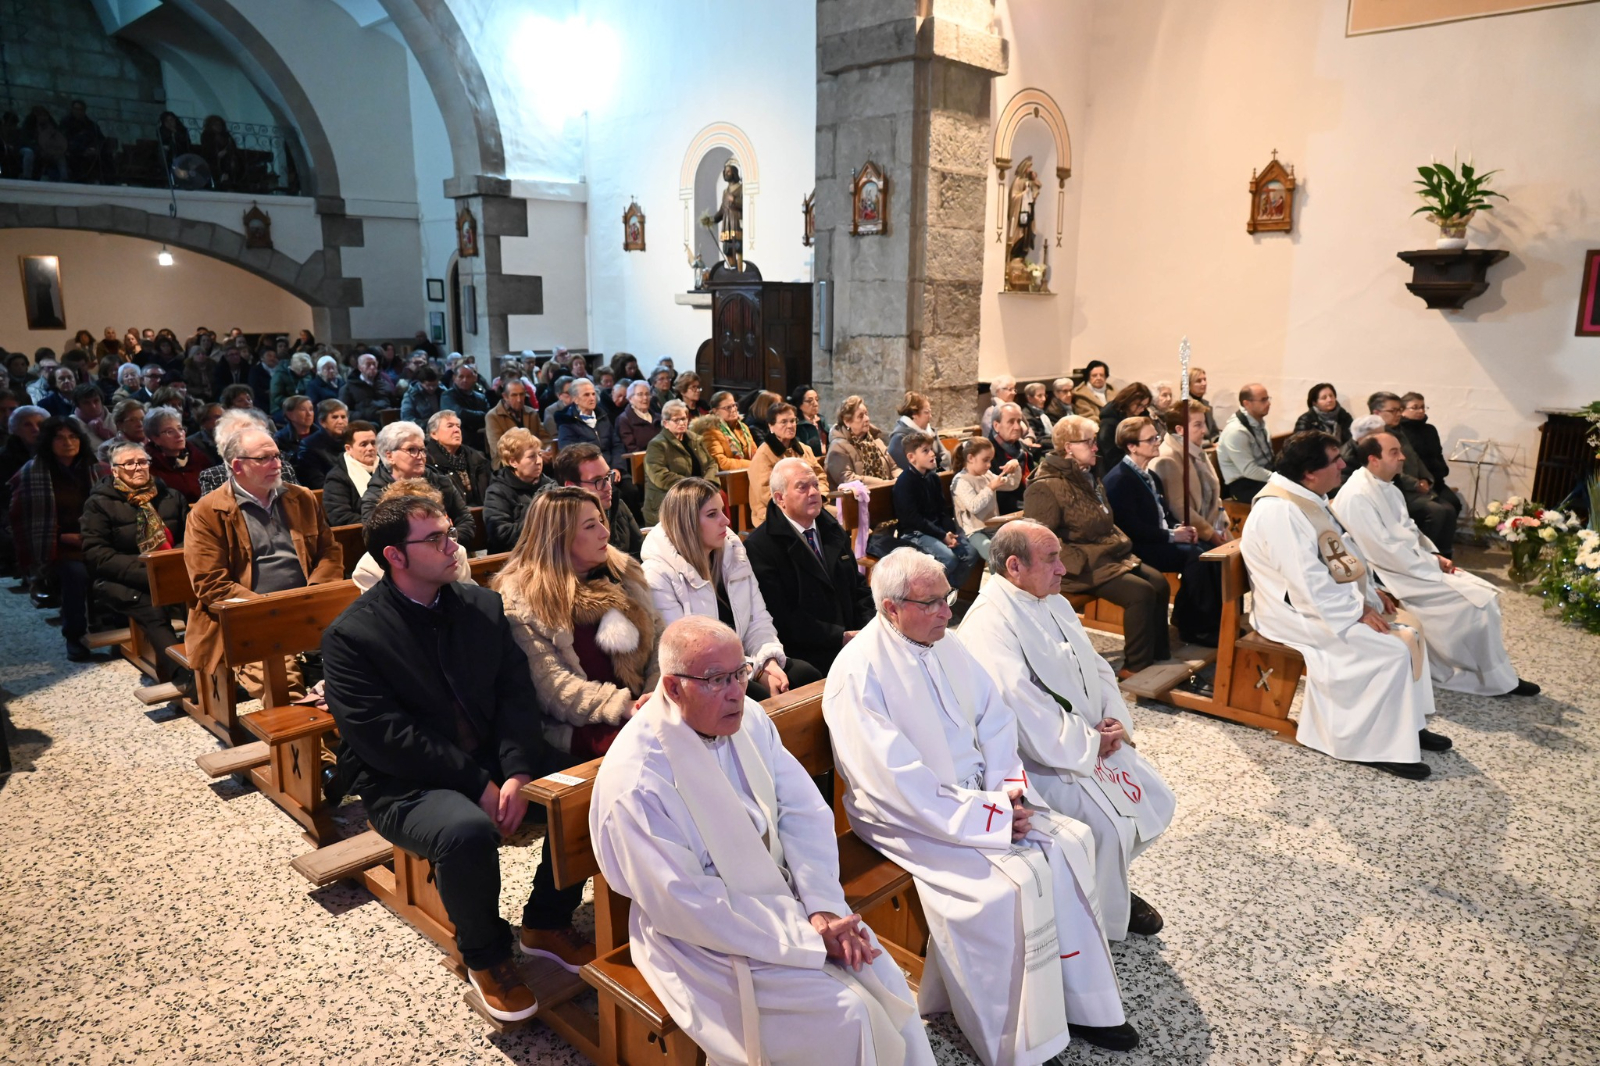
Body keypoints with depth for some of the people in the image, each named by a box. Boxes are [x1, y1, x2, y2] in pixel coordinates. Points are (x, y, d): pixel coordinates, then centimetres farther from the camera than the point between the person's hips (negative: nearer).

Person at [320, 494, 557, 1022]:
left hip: (494, 767, 5)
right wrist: (478, 784, -20)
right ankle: (485, 956, -5)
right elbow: (387, 739, -16)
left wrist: (517, 771, -16)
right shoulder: (350, 636, -9)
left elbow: (517, 693, 1)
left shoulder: (482, 606, 7)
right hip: (405, 787, -5)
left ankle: (544, 922, 11)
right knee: (466, 831, -35)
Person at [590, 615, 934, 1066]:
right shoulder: (634, 783, -25)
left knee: (883, 977, -8)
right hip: (706, 940, -6)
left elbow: (805, 812, -3)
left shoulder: (746, 717, -6)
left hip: (785, 895, 6)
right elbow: (690, 909, -22)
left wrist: (824, 907, -15)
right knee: (845, 1014, -16)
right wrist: (806, 941, -20)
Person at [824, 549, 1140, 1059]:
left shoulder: (946, 646, 4)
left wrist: (1008, 790, -9)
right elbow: (900, 784, -23)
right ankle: (1021, 1045, -2)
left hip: (982, 795, 8)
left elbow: (995, 722, 8)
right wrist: (988, 815, -21)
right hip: (913, 820, -7)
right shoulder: (859, 673, -20)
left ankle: (1077, 1001, 9)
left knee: (1071, 841, -6)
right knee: (1012, 883, -23)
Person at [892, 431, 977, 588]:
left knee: (971, 553, -7)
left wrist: (950, 532, -9)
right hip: (913, 532, -8)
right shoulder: (904, 482, -14)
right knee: (949, 558, -27)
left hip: (937, 528, 8)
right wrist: (942, 535, -20)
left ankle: (952, 589, 7)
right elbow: (913, 518, -19)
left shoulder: (933, 478, 9)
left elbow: (943, 509, 11)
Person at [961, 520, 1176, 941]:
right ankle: (1101, 920, 3)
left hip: (1096, 740, 9)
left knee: (1157, 800, 3)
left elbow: (1095, 667, 15)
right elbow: (1022, 708, -26)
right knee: (1108, 823, -23)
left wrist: (1115, 719, -3)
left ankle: (1111, 882, 26)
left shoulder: (1054, 603, 10)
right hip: (1040, 759, -9)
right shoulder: (989, 623, -21)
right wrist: (1088, 744, -18)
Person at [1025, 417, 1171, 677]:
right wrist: (1082, 562, -24)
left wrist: (1123, 543, 11)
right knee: (1141, 592, -21)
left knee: (1159, 583, -5)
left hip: (1109, 554, 9)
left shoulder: (1088, 476, 16)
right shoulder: (1046, 487, -16)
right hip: (1081, 567, -9)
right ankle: (1136, 667, -7)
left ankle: (1158, 654, 8)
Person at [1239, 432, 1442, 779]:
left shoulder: (1307, 499, 7)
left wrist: (1369, 590, 6)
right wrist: (1358, 611, -19)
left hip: (1329, 599, 10)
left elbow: (1339, 554, 18)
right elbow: (1309, 584, -27)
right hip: (1298, 612, -10)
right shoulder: (1280, 512, -26)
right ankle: (1384, 745, -5)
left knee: (1408, 632, 3)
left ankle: (1409, 723, 13)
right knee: (1391, 651, -17)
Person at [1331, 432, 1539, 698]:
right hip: (1395, 575, -10)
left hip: (1413, 565, 10)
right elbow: (1385, 552, -23)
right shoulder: (1357, 496, -22)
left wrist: (1434, 555, 2)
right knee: (1477, 601, -13)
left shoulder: (1386, 487, 9)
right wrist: (1432, 563, -14)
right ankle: (1498, 680, 5)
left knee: (1485, 593, 0)